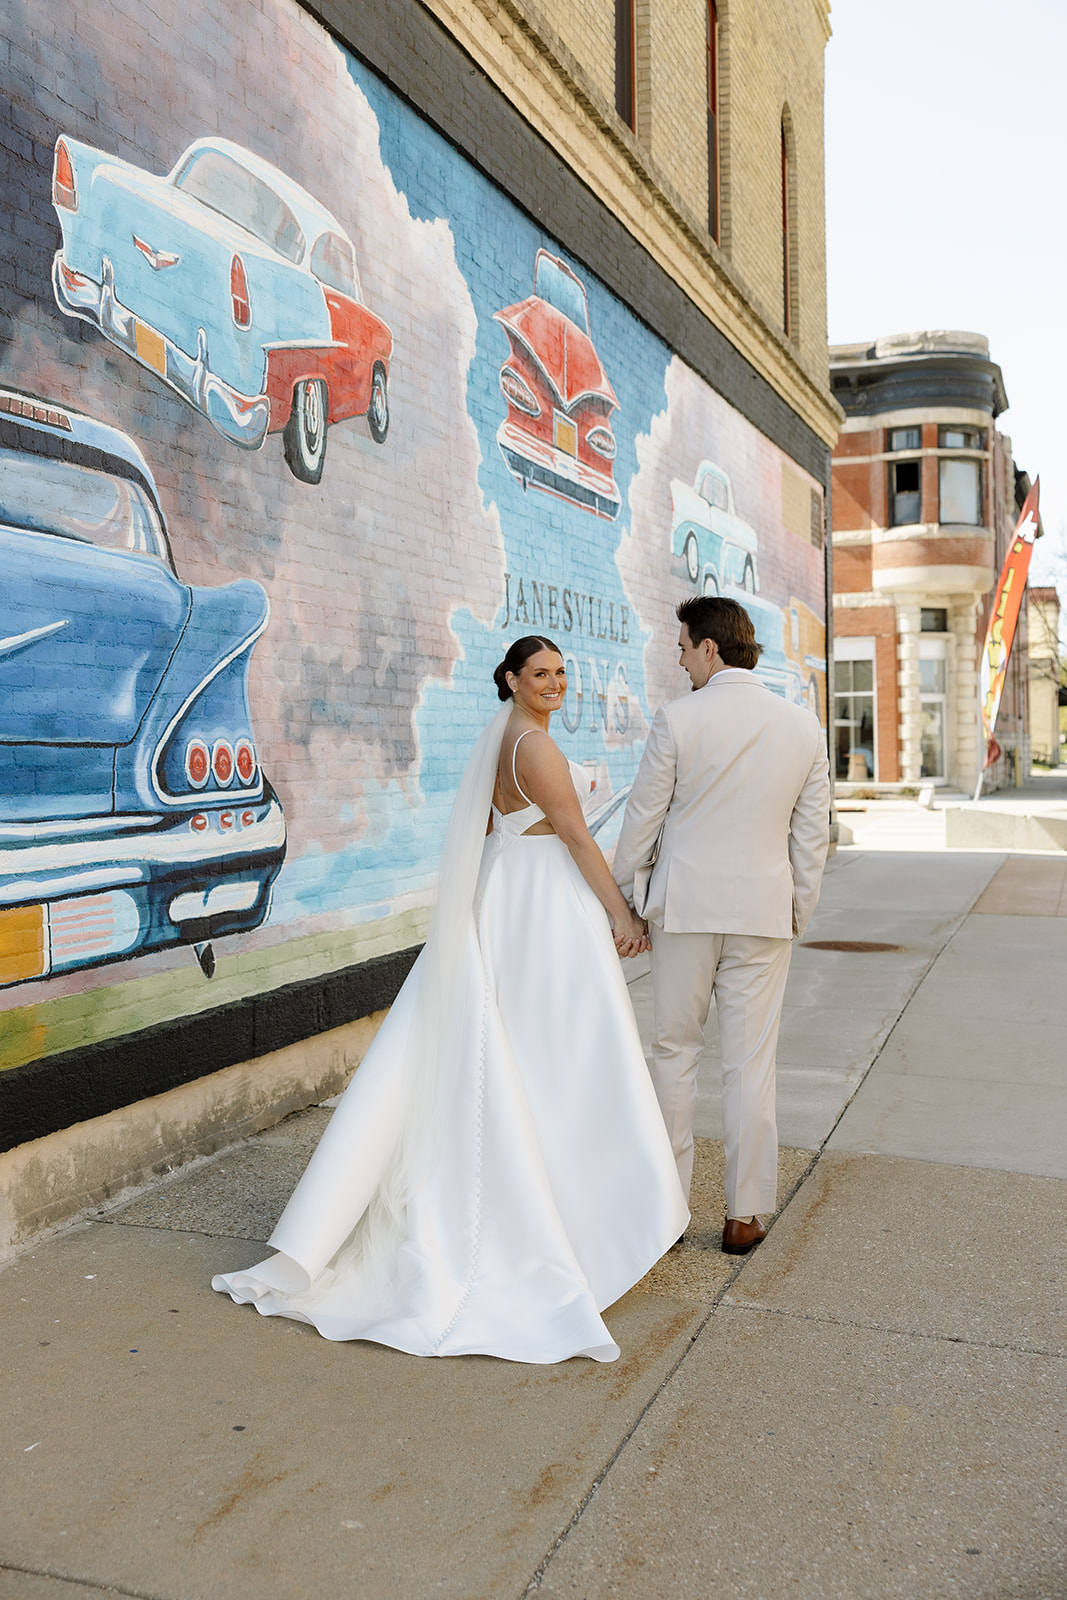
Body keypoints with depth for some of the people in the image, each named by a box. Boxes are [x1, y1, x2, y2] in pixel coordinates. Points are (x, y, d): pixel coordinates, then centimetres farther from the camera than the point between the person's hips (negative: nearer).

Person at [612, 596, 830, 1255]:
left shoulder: (677, 720, -9)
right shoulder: (804, 725, 1)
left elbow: (643, 820, -4)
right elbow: (812, 833, 5)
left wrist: (625, 899, 8)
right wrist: (797, 910, 15)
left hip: (685, 905, -2)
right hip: (763, 910, 2)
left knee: (676, 1051, 12)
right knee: (752, 1064, 7)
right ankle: (744, 1214, 15)